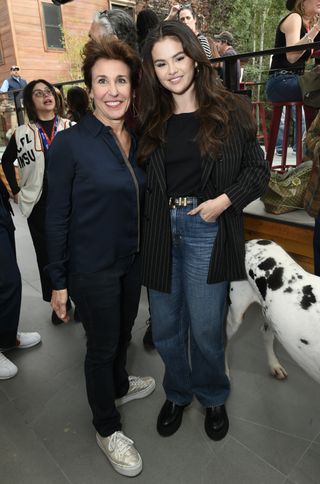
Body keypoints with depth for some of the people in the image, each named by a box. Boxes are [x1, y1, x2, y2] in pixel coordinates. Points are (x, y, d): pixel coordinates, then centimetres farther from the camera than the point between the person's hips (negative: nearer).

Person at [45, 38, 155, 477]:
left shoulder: (137, 139, 2)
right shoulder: (69, 144, -16)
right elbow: (57, 217, -13)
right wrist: (58, 281, -12)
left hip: (132, 259, 6)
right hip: (92, 267, -6)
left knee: (123, 331, 24)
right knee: (102, 344, 10)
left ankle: (119, 386, 54)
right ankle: (106, 429, 35)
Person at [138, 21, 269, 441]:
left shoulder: (229, 111, 2)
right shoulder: (152, 121, 10)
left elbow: (257, 169, 3)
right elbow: (142, 178, 11)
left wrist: (225, 199, -13)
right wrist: (143, 229, -2)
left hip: (207, 229, -3)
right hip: (161, 229, 3)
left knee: (206, 329, 5)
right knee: (165, 328, 12)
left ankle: (213, 397, 35)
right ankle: (177, 393, 39)